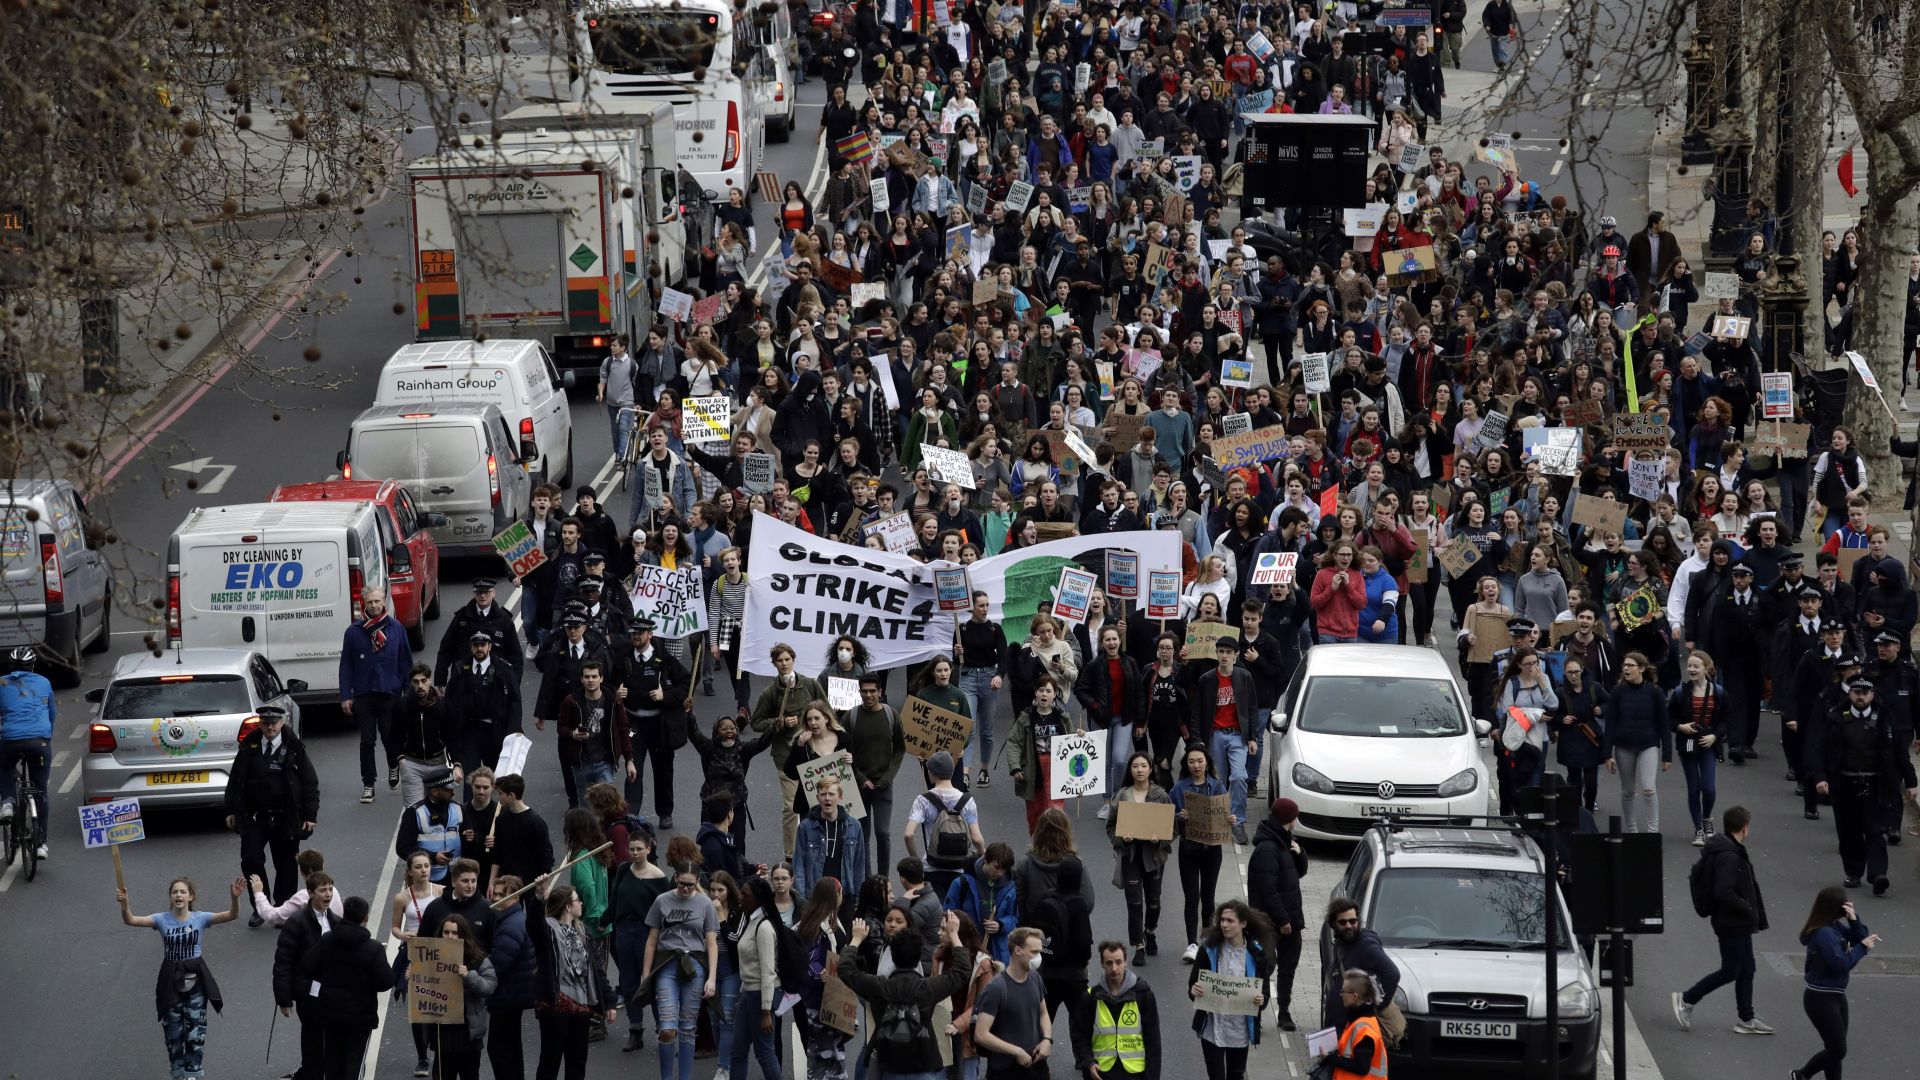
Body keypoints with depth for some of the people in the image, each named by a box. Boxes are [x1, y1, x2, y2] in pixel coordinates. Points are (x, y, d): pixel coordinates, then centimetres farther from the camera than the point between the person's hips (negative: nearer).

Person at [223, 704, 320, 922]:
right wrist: (232, 810, 7)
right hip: (255, 816, 2)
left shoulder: (294, 748, -3)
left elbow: (310, 782, 0)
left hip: (285, 819, -2)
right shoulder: (249, 746, 3)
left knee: (285, 865, 5)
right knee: (250, 860, -5)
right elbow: (235, 779, 10)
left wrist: (310, 815, -4)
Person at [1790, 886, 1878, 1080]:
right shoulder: (1823, 933, -22)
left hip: (1836, 997, 9)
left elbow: (1860, 937, 8)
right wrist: (1862, 948, -18)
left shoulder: (1836, 927, 4)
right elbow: (1840, 963, -25)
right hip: (1821, 999, -9)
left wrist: (1854, 920, -7)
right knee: (1838, 1050, -3)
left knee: (1835, 1049, 12)